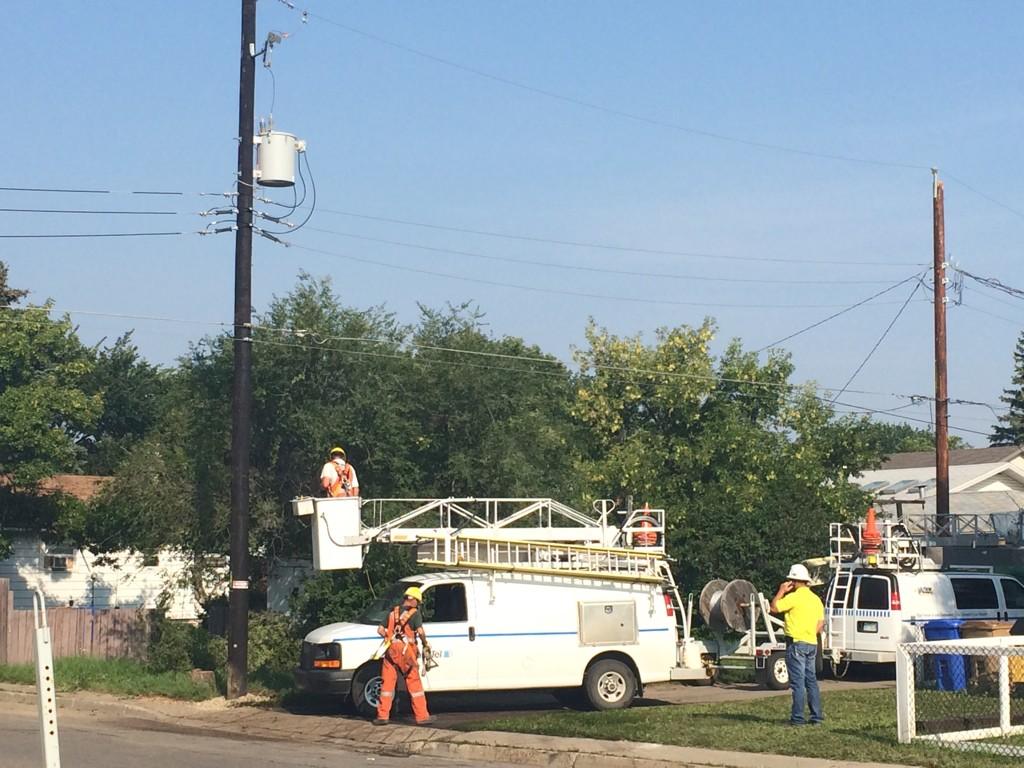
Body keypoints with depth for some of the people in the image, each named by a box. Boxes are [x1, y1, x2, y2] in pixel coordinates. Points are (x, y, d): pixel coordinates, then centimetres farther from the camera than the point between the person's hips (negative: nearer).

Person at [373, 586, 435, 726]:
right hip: (405, 651, -4)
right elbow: (420, 631, -15)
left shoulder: (393, 612, 14)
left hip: (391, 651, 4)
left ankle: (383, 716, 8)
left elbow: (380, 630, 14)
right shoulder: (414, 614, -2)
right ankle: (422, 716, 4)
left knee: (387, 683, 8)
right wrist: (425, 645, 0)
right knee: (414, 683, 2)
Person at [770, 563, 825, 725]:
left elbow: (774, 608, -9)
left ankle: (797, 717, -7)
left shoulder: (794, 597, -13)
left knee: (798, 682, -7)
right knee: (811, 680, 12)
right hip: (812, 644, 8)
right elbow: (821, 624, 13)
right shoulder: (815, 599, 12)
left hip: (796, 643, -8)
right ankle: (817, 716, 12)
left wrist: (781, 591, 1)